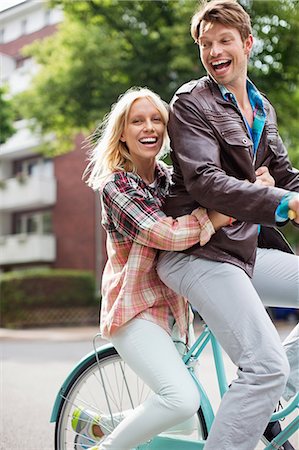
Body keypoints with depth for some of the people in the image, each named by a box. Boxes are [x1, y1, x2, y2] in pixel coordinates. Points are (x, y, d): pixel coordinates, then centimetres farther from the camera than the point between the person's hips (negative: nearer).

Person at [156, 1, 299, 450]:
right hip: (199, 251, -8)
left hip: (245, 248, 8)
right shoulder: (191, 102, -6)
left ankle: (259, 395, 10)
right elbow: (205, 181, -20)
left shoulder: (262, 108, 17)